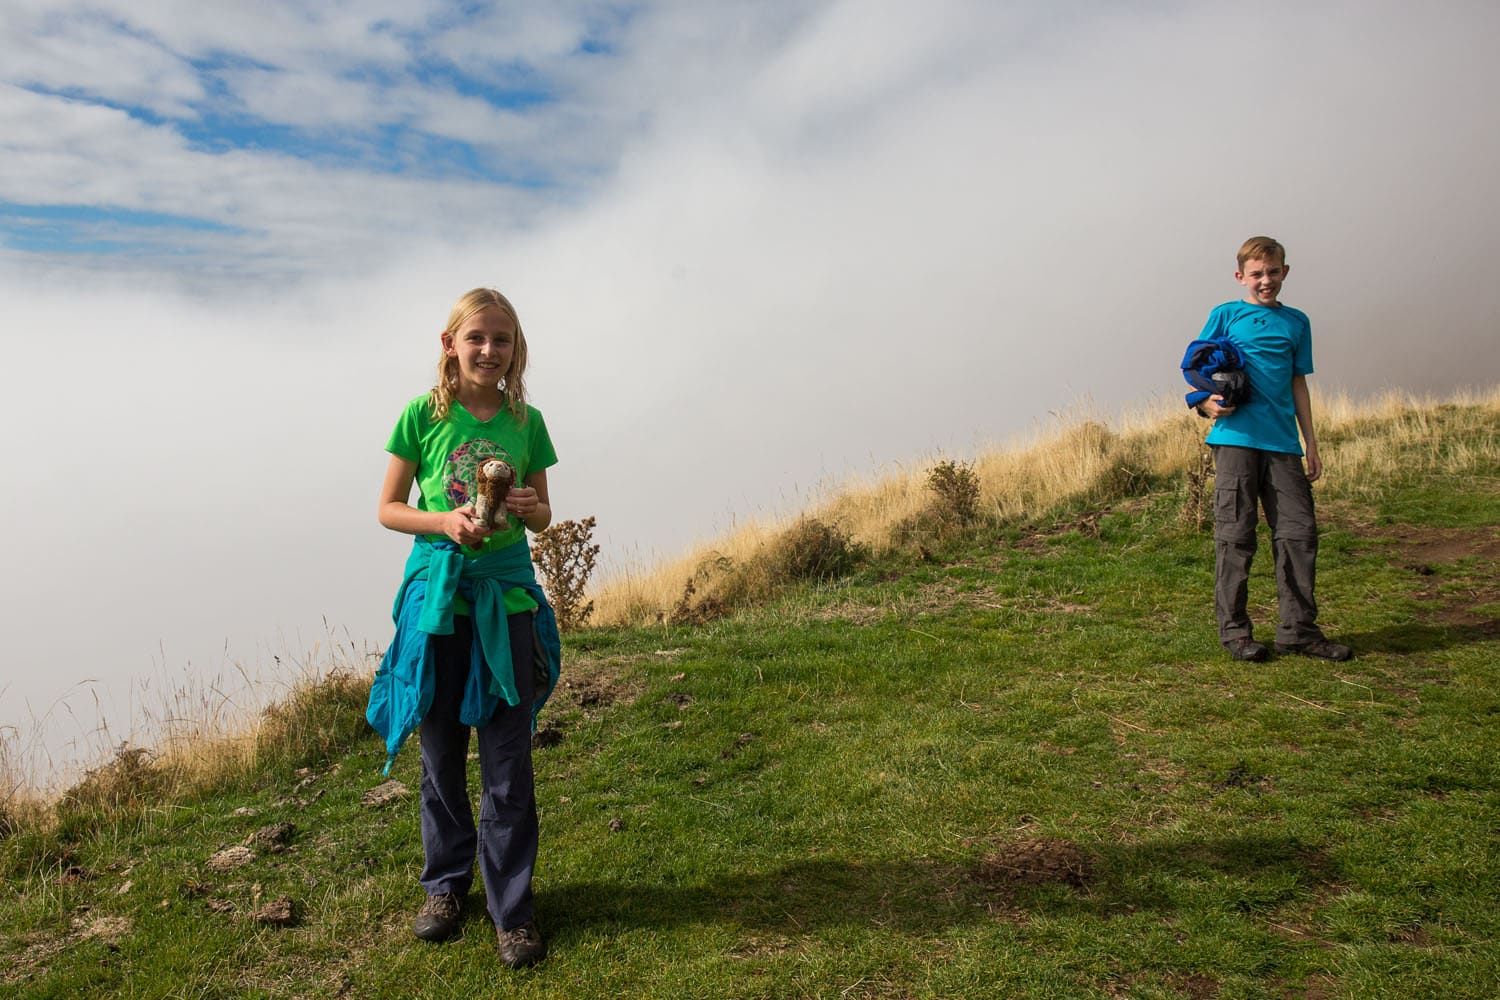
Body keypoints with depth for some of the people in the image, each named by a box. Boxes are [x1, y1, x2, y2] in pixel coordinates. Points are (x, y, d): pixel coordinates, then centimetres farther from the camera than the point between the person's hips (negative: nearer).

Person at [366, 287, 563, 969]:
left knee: (508, 761, 3)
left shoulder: (525, 421, 3)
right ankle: (446, 884, 33)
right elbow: (388, 509, 1)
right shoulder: (423, 414, -2)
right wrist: (445, 521, -16)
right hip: (437, 592, 0)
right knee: (440, 752, 13)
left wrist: (531, 508, -13)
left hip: (507, 596, 1)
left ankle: (512, 908, 16)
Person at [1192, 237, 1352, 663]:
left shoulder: (1296, 322, 17)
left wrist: (1312, 444, 16)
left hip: (1283, 441, 4)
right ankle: (1234, 630, 6)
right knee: (1235, 535, -2)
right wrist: (1207, 403, -16)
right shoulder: (1225, 316, 6)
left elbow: (1297, 384, 19)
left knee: (1299, 531, 2)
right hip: (1236, 437, -4)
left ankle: (1299, 629, 11)